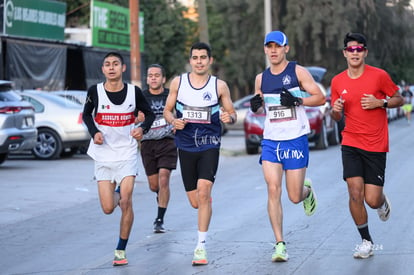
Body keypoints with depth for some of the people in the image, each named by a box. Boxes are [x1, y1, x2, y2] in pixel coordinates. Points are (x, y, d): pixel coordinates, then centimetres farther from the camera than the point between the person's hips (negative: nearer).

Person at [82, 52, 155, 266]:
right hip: (103, 155, 1)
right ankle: (116, 192, 36)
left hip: (127, 154, -1)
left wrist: (143, 128, -13)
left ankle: (121, 250, 5)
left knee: (126, 203, -11)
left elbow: (149, 114, 9)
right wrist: (94, 132, -8)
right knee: (108, 209, -2)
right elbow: (86, 114, 11)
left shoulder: (134, 92, -6)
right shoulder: (95, 91, -6)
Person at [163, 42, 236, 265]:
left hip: (209, 145, -2)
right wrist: (173, 121, -11)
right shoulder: (178, 82, 4)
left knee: (203, 192, -19)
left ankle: (201, 246, -11)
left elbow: (232, 114, 6)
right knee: (195, 202, 6)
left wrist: (229, 117, -18)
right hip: (186, 146, 2)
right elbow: (167, 110, 11)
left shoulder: (219, 85, 0)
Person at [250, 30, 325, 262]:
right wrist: (256, 106, -2)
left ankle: (307, 190, 40)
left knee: (295, 197, 1)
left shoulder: (298, 71, -2)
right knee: (273, 189, -12)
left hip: (296, 139, -3)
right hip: (271, 140, 3)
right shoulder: (261, 78, 10)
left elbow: (320, 97, -3)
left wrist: (297, 100, -19)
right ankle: (280, 244, -7)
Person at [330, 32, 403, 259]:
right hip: (351, 143, 2)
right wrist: (335, 110, -11)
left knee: (372, 200, -5)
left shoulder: (379, 75, -5)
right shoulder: (337, 82, 3)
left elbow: (399, 99, 4)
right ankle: (366, 241, 8)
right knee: (355, 192, -11)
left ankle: (382, 201, 35)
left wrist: (380, 102, -14)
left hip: (376, 146, -2)